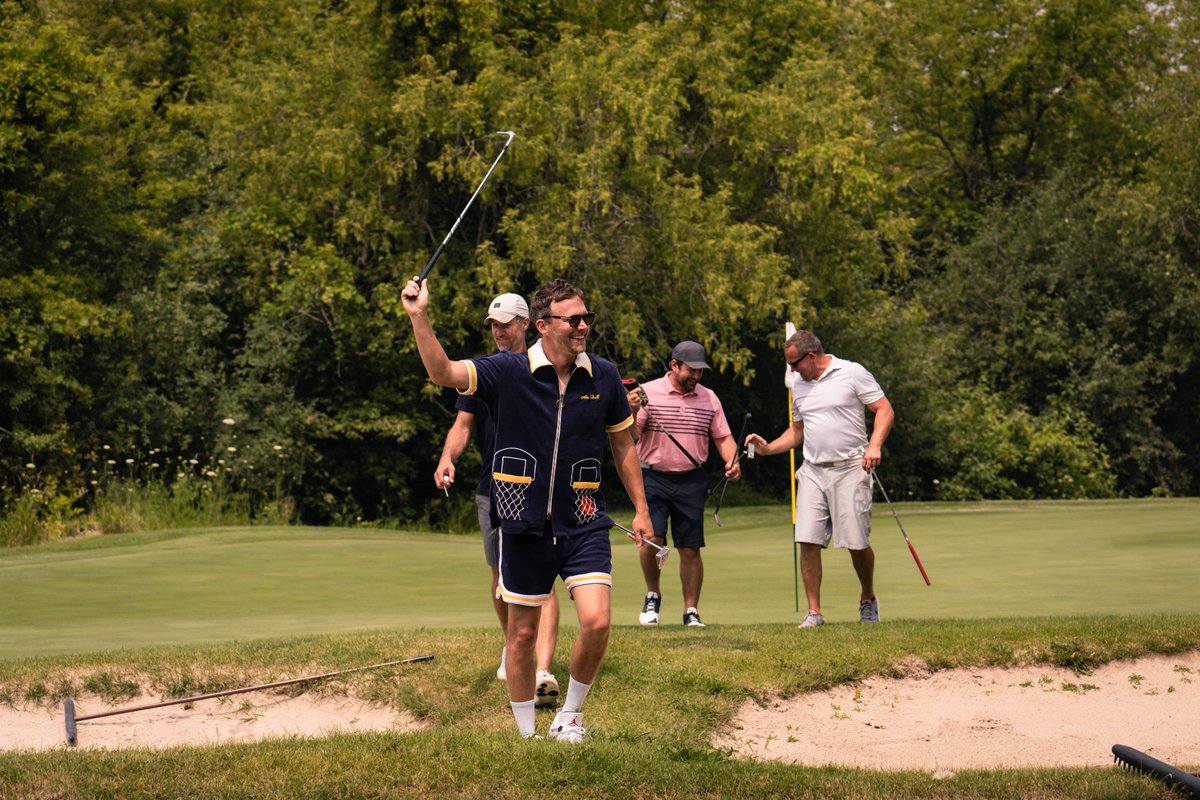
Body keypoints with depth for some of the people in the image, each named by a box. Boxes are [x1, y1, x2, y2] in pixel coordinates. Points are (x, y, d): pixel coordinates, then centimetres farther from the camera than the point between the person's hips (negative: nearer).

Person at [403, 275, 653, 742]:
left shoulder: (603, 377, 2)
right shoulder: (509, 371, -6)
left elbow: (623, 445, 13)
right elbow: (443, 373, -16)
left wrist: (640, 509, 14)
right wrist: (419, 317, -28)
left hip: (583, 524, 1)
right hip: (524, 524, -1)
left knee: (597, 623, -14)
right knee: (522, 632, 8)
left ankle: (570, 716, 9)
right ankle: (526, 734, 24)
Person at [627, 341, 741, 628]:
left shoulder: (708, 398, 8)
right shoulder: (648, 393, -3)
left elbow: (723, 437, 14)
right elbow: (629, 438, -7)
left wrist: (732, 461, -5)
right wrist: (632, 412, -26)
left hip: (691, 481, 3)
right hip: (653, 478, -3)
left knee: (690, 549, 2)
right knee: (652, 539, -17)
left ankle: (691, 611, 12)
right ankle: (653, 596, 8)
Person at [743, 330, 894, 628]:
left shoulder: (852, 373, -2)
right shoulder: (799, 386, 16)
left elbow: (884, 410, -3)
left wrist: (874, 446, -18)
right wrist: (768, 448, 10)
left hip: (849, 469, -5)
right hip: (812, 470, 5)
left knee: (857, 542, -5)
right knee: (808, 541, -7)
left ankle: (868, 599, 20)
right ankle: (814, 612, -1)